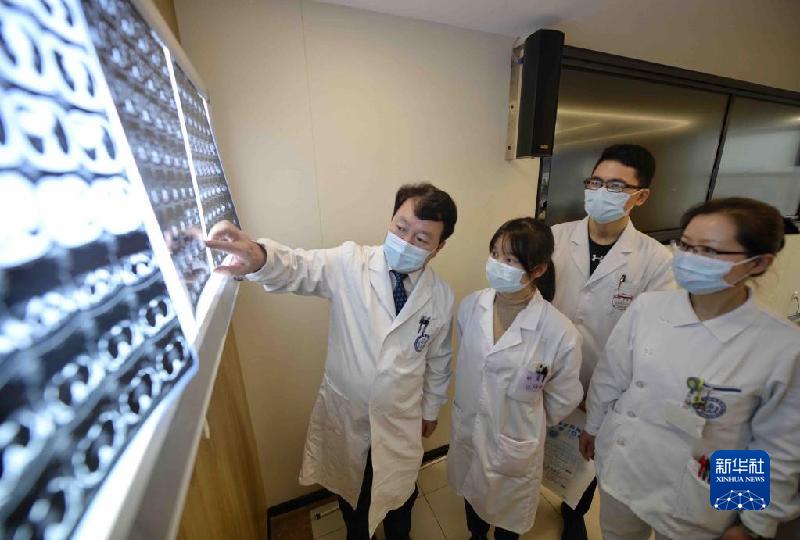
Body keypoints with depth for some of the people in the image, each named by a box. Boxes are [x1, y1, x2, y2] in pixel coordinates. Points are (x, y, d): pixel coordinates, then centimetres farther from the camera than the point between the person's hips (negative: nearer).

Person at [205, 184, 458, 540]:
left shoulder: (441, 296, -12)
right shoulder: (349, 263, -19)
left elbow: (438, 360, -1)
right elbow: (297, 268, -32)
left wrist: (431, 409, 10)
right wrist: (259, 256, -54)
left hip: (401, 421, 1)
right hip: (343, 412, 0)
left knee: (399, 495, 27)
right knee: (350, 490, 28)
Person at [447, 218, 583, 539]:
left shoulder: (559, 331, -28)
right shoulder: (470, 306, -17)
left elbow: (564, 398, -10)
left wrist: (528, 422, 4)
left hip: (515, 444, -3)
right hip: (467, 431, 4)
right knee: (472, 494, 32)